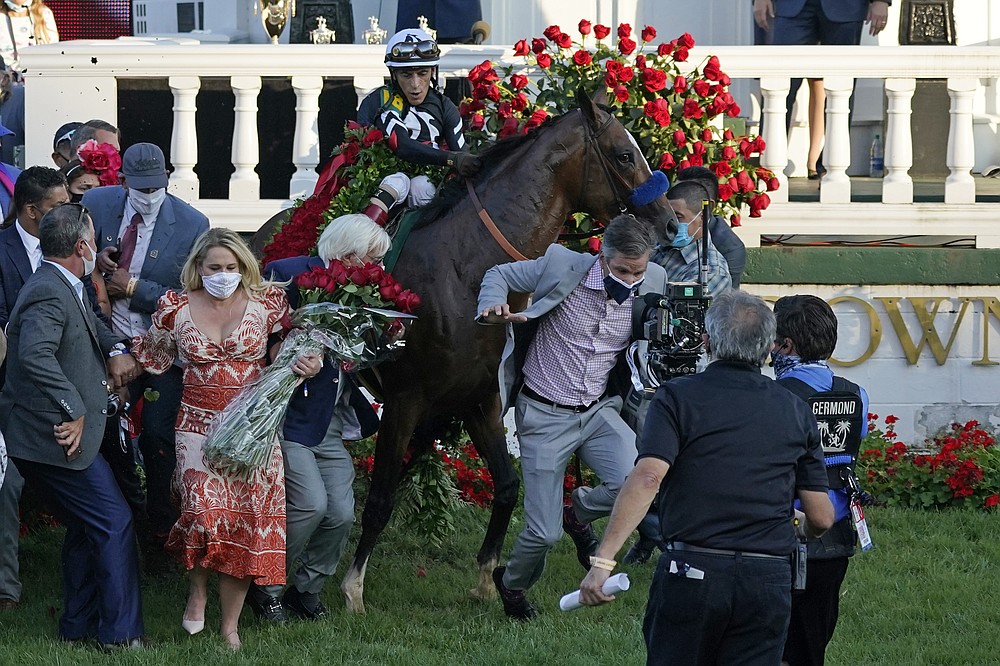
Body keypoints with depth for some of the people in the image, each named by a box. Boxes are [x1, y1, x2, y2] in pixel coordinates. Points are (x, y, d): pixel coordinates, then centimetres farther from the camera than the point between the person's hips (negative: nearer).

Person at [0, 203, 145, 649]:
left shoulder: (62, 289, 13)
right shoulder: (49, 295, -21)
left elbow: (92, 327, 31)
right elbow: (36, 354, -36)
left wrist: (116, 351, 10)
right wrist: (73, 410, -31)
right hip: (55, 439, -11)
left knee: (87, 527, 19)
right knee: (114, 523, -6)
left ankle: (79, 625, 28)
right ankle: (121, 633, -2)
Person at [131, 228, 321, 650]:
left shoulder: (265, 304, 2)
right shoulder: (177, 309, 5)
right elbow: (152, 359, 20)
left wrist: (309, 364, -7)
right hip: (198, 423, -1)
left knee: (249, 522, -3)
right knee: (205, 511, -23)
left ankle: (230, 626, 10)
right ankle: (198, 587, 7)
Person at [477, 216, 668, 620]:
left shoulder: (652, 284, -5)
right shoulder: (562, 268, -15)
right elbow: (499, 275, 0)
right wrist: (492, 306, -21)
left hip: (599, 411, 3)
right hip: (545, 416, -3)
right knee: (543, 534, -4)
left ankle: (578, 513, 9)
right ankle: (511, 584, 33)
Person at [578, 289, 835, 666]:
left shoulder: (677, 398, 0)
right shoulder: (795, 412, 9)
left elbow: (647, 478, -16)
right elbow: (822, 519, 10)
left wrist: (603, 560, -20)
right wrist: (798, 525, 36)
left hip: (691, 569, -2)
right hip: (768, 579, 2)